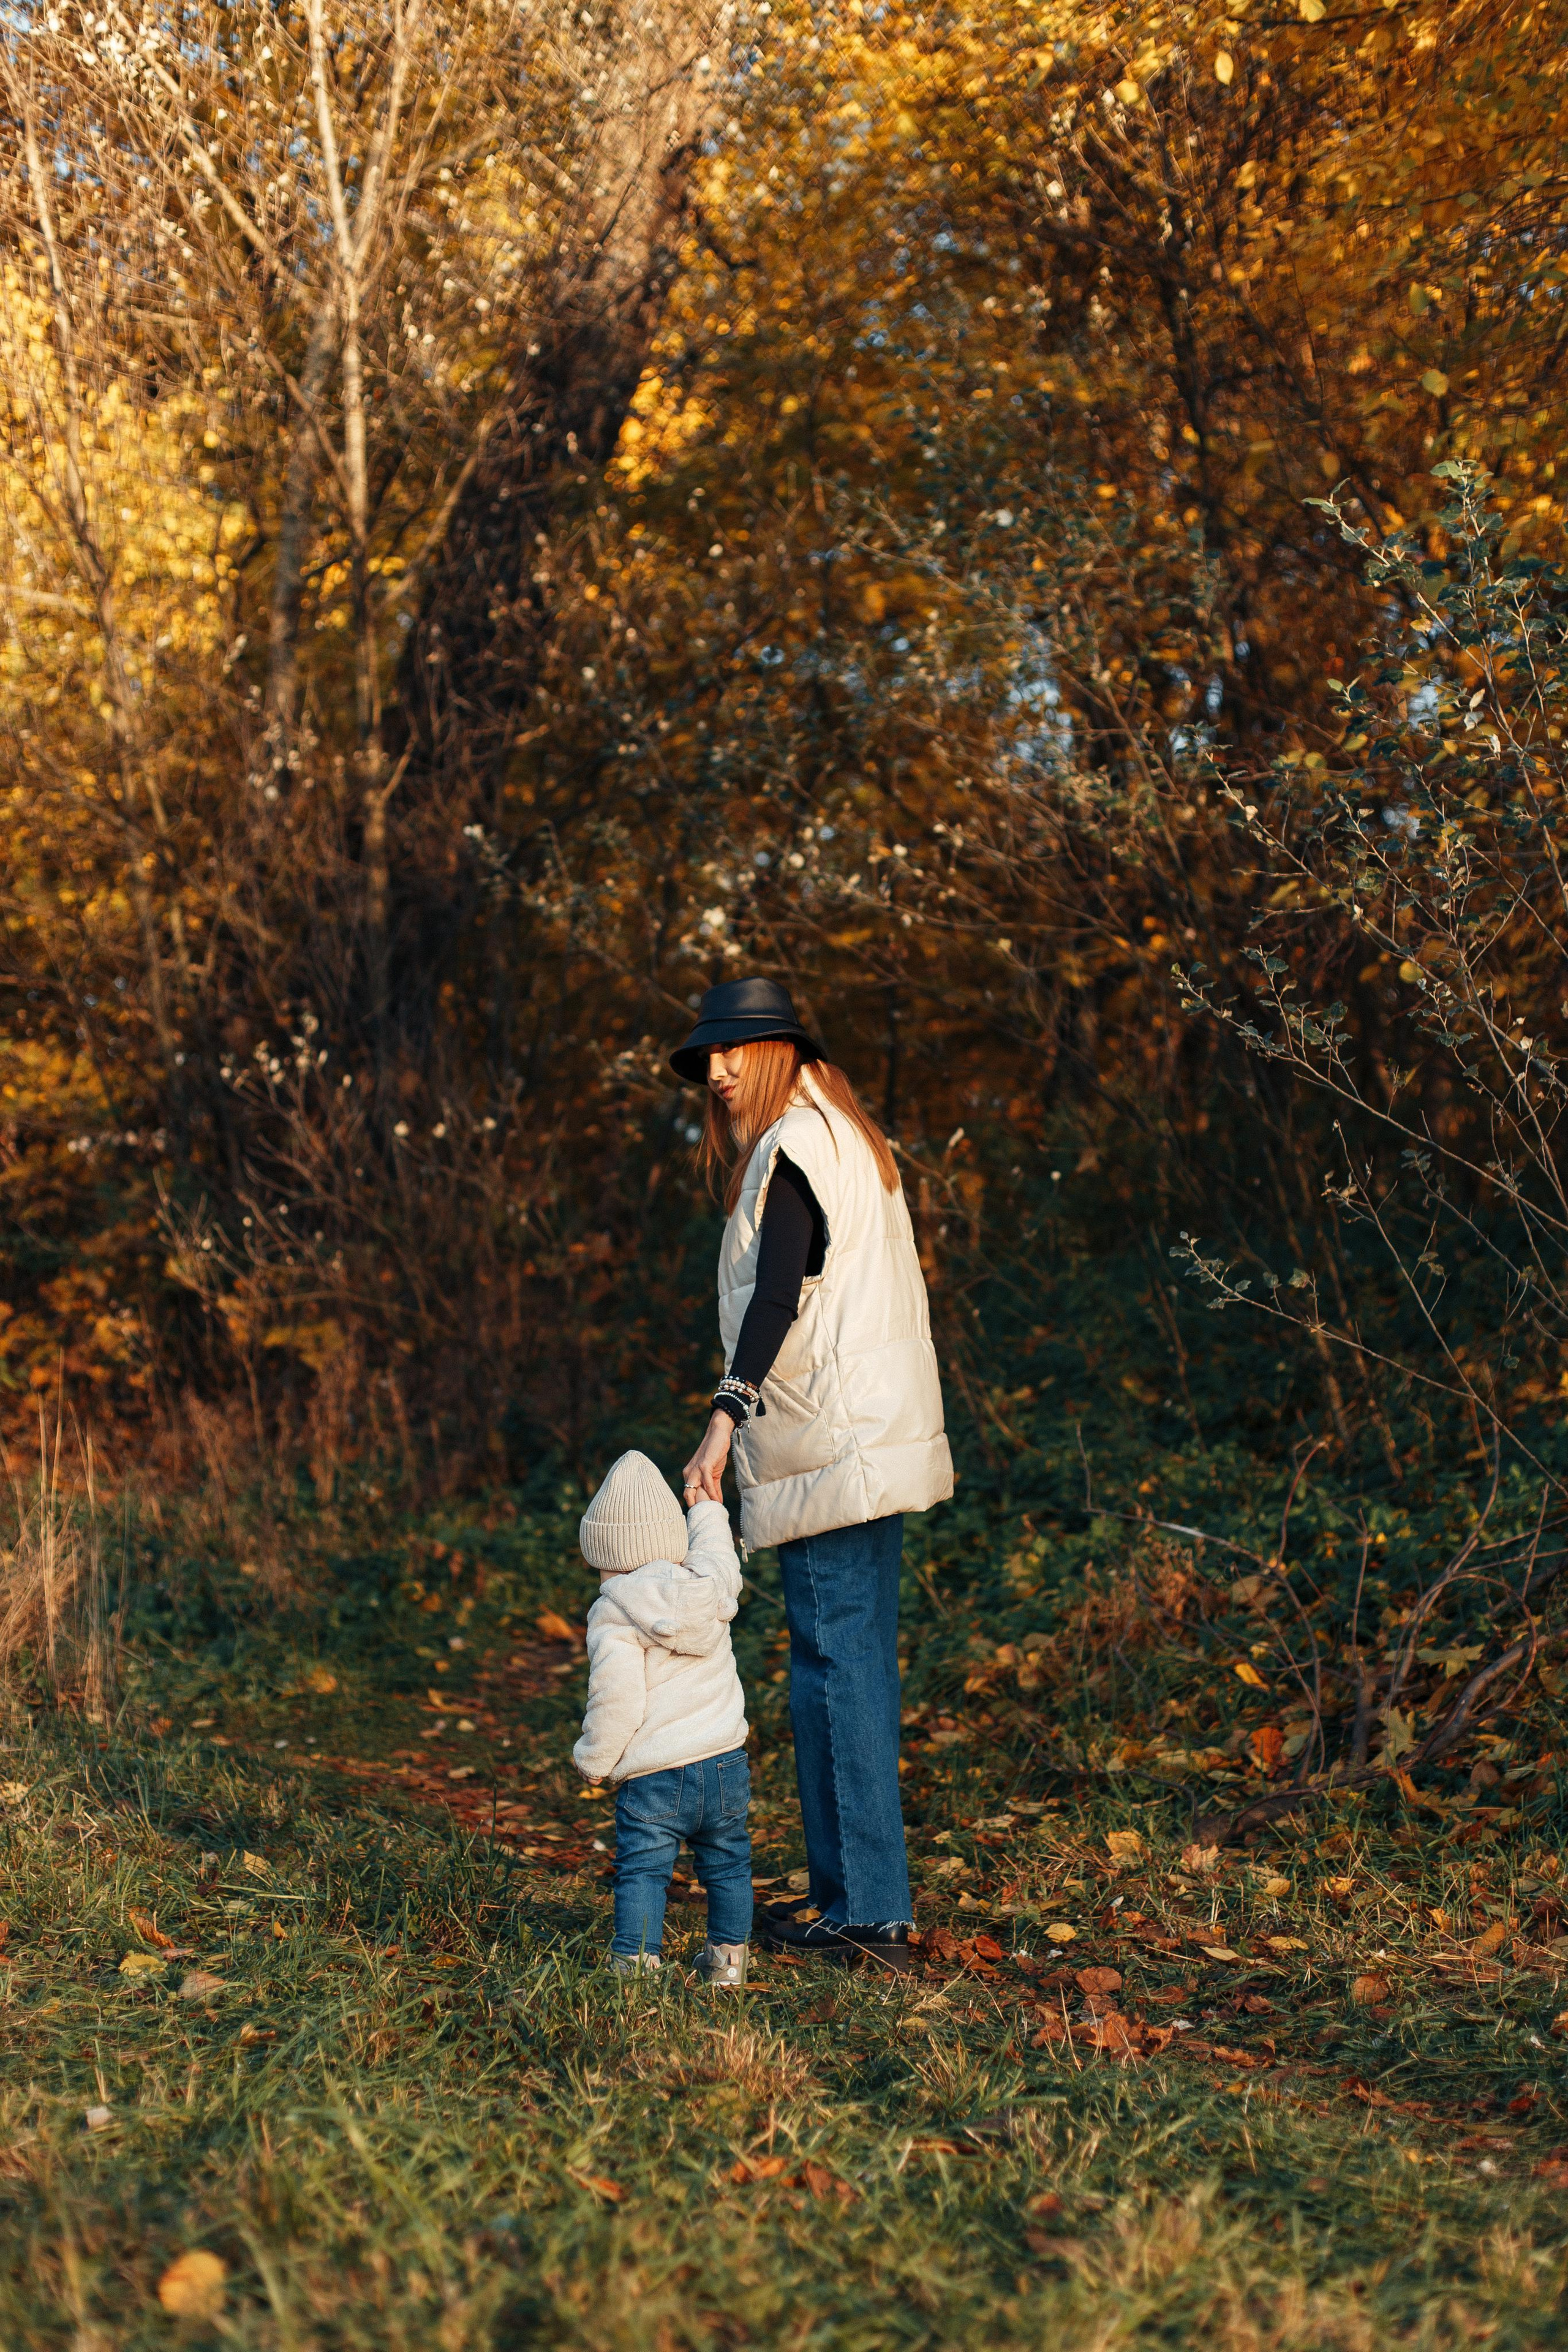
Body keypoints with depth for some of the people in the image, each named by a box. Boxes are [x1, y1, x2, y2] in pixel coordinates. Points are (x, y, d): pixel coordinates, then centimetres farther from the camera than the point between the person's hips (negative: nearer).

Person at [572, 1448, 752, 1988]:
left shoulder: (613, 1614, -12)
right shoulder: (709, 1585, 2)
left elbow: (616, 1698, -19)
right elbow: (716, 1553, 28)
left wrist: (593, 1759, -4)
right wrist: (707, 1507, 47)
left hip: (653, 1777, -5)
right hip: (726, 1764, 5)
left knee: (642, 1871, 2)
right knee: (726, 1864, 19)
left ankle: (638, 1963, -3)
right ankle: (727, 1960, 28)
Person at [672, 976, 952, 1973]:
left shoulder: (792, 1146, -11)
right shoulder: (852, 1139, 19)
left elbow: (781, 1291, -24)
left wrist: (727, 1415, -32)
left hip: (830, 1442, -10)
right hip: (878, 1433, 10)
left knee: (836, 1664, -6)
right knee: (860, 1659, 13)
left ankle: (867, 1910, -3)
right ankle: (857, 1891, 20)